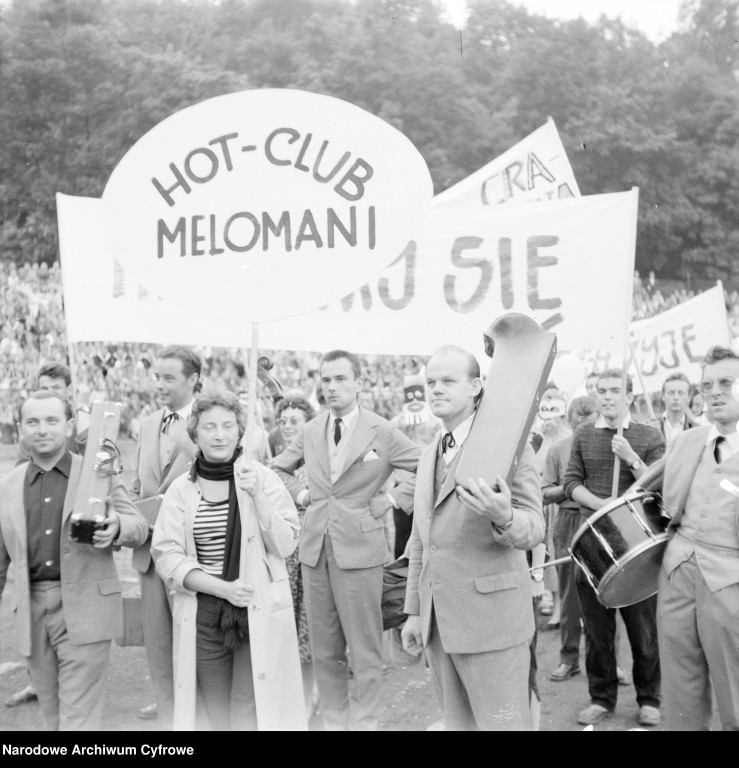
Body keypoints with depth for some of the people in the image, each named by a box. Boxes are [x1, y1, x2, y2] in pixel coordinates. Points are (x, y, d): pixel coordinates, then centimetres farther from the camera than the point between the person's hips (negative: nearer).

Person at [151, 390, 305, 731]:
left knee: (250, 715, -1)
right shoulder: (181, 489, 2)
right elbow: (167, 556, -3)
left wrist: (257, 496, -18)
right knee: (219, 715, 12)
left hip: (259, 614, -1)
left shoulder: (262, 477, -2)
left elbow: (285, 545, -5)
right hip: (203, 617, 2)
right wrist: (222, 588, -14)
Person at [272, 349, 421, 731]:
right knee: (324, 649, 13)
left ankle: (363, 722, 16)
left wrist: (392, 500, -7)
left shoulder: (381, 431, -6)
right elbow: (278, 468, 24)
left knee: (365, 650, 3)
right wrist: (301, 495, 9)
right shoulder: (310, 431, 8)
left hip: (359, 550, -4)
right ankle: (333, 720, 27)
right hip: (315, 549, 5)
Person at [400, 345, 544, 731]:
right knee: (457, 722, 16)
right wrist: (414, 610, 15)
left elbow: (534, 528, -14)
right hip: (438, 620, 7)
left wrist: (504, 517, -36)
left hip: (490, 618, -6)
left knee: (501, 723, 1)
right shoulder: (428, 454, 13)